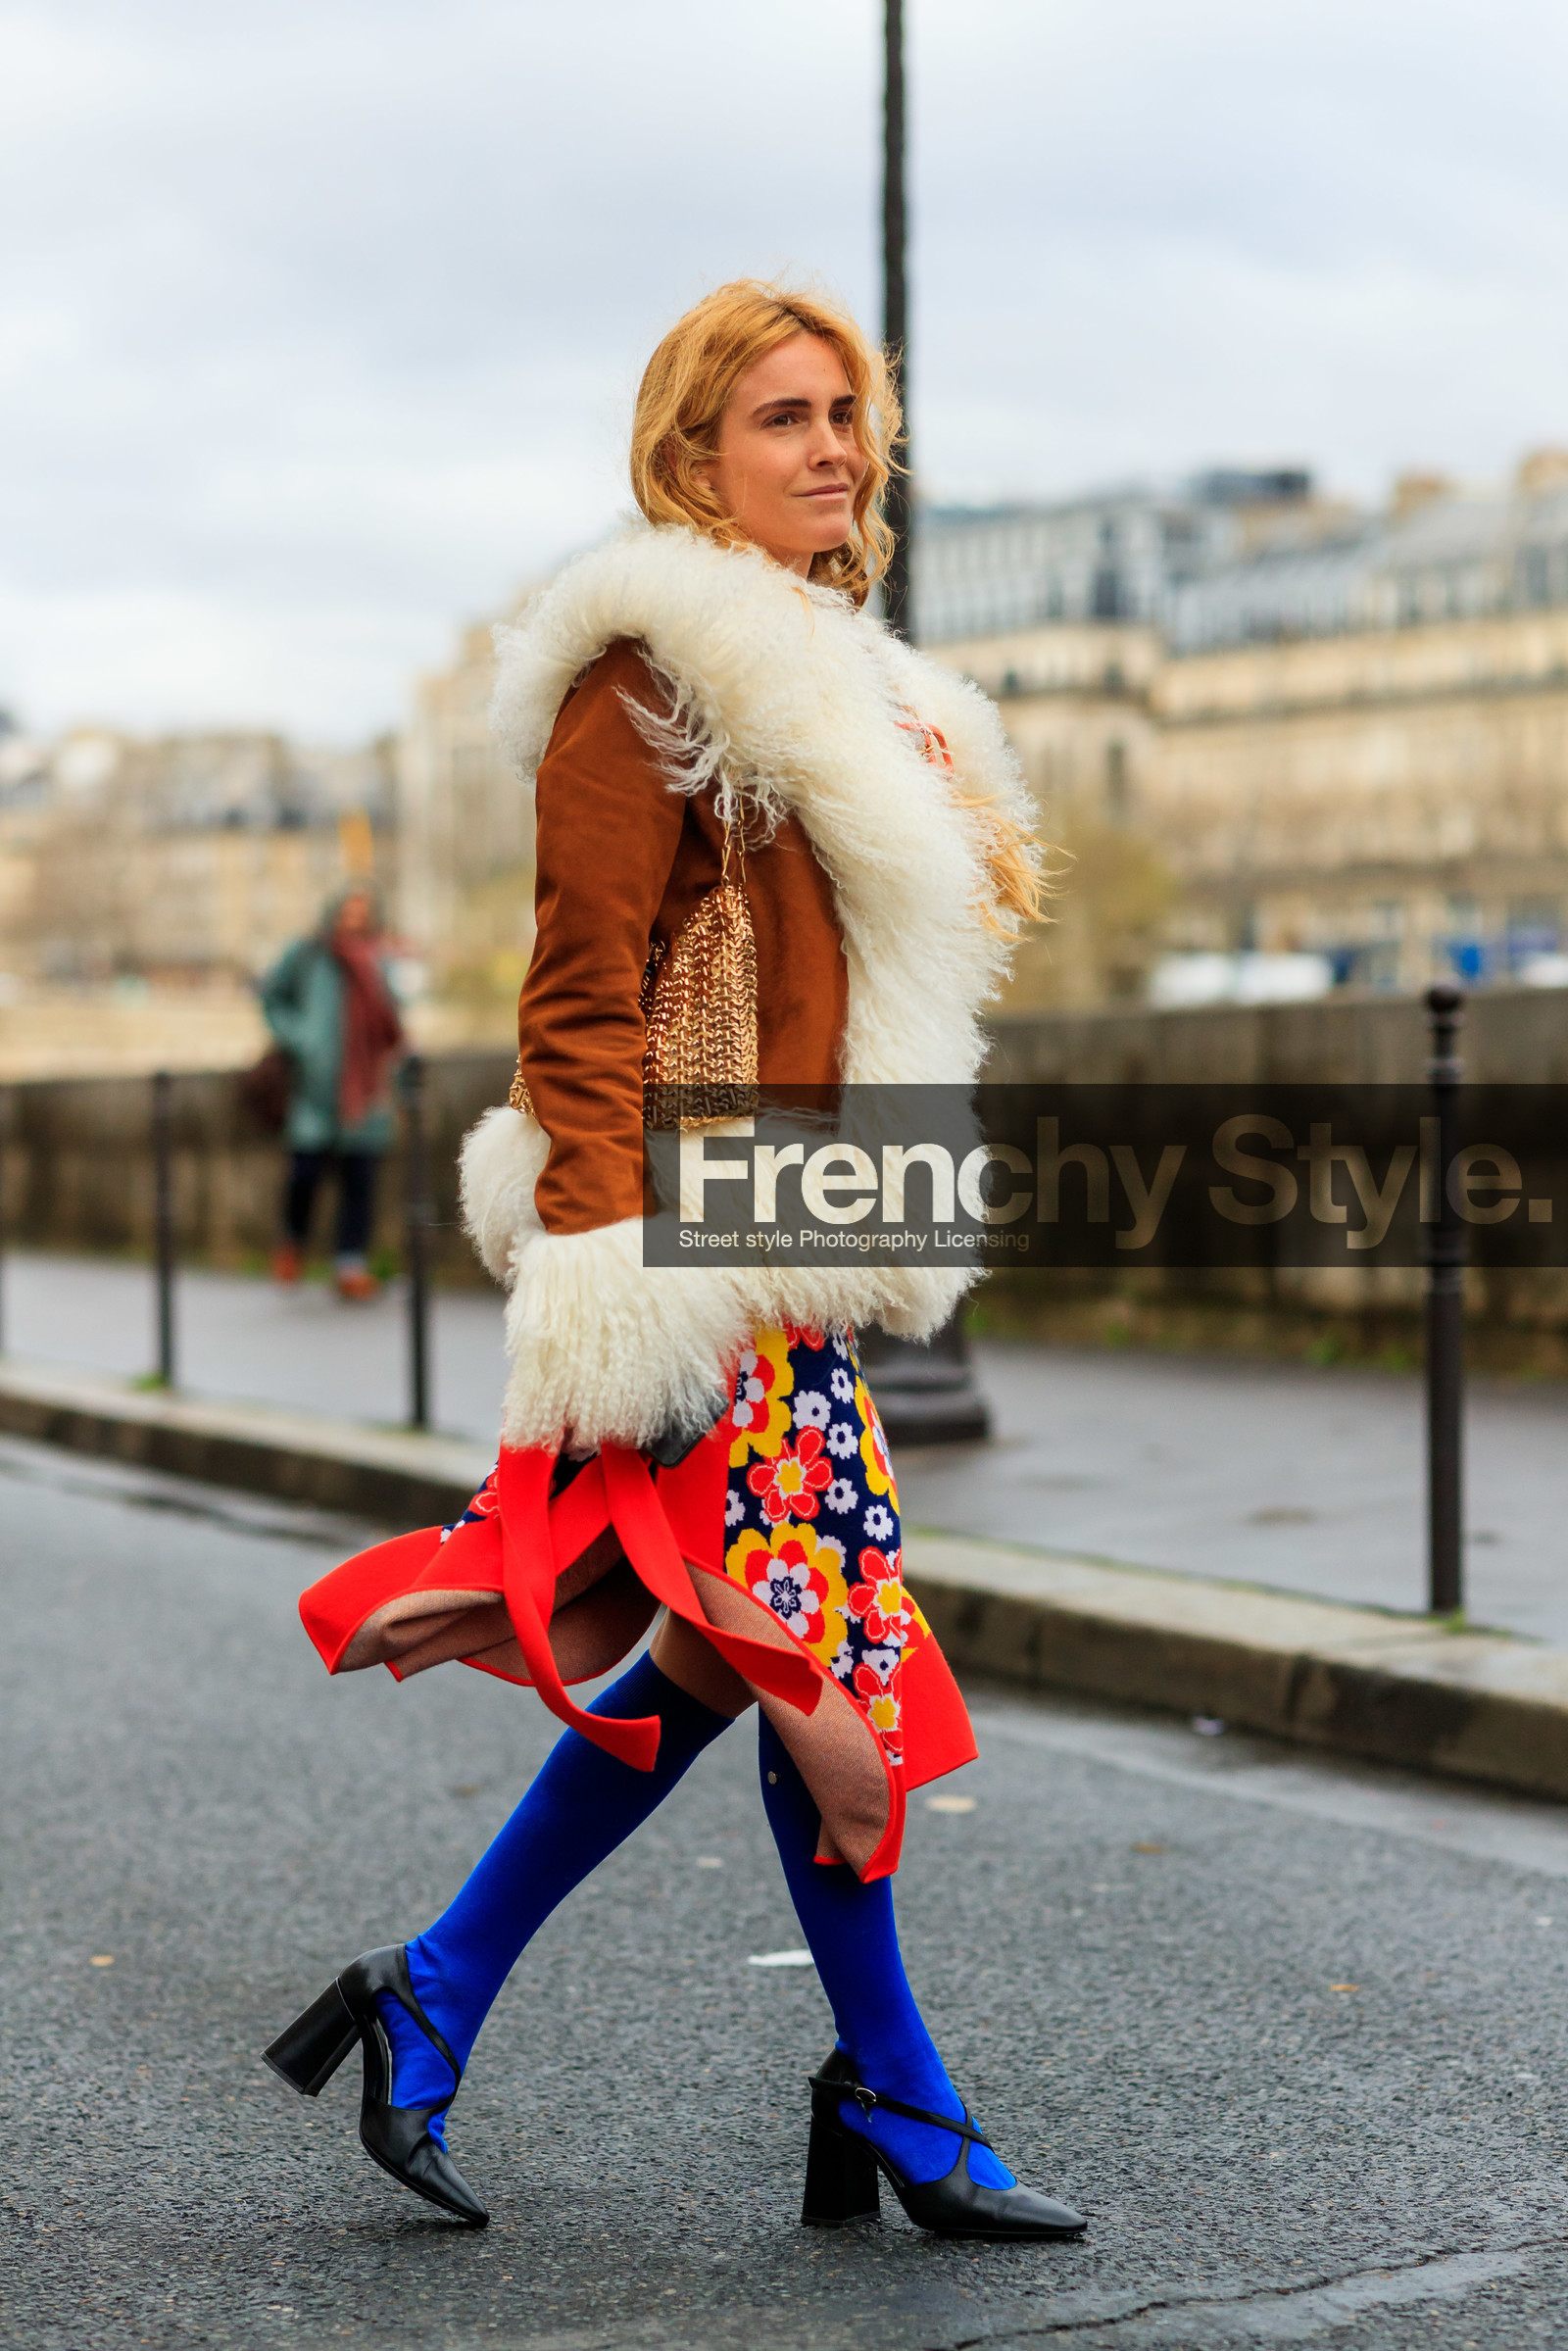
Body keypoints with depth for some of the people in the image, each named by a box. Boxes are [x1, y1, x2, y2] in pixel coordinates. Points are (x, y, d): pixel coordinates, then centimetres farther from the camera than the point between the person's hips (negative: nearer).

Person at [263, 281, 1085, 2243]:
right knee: (813, 1651, -3)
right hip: (699, 1250, -10)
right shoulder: (649, 673, -8)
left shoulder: (826, 680, 20)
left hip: (785, 1250, 10)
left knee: (715, 1662, 9)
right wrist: (606, 1277, -21)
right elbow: (584, 996, -15)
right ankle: (893, 2106, 10)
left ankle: (431, 2000, 19)